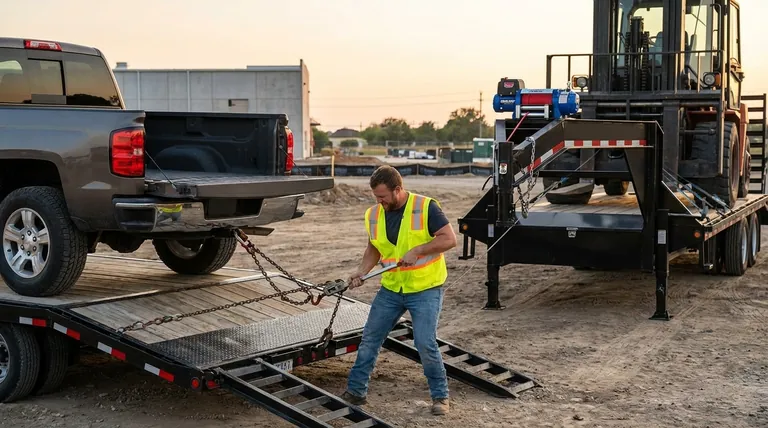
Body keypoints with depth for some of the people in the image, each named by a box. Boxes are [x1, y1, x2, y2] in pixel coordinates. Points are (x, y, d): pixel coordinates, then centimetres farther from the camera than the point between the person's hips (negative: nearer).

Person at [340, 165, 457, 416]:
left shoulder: (426, 207, -15)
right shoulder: (374, 214, 1)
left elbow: (449, 238, -17)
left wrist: (417, 250, -26)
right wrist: (362, 272, -5)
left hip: (425, 289, -5)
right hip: (391, 289, 6)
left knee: (425, 344, -11)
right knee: (370, 339, 7)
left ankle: (440, 396, 9)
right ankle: (355, 391, 20)